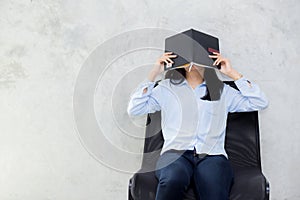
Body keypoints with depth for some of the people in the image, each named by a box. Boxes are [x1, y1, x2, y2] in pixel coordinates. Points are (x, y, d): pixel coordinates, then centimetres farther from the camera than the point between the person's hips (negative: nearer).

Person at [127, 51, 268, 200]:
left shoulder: (222, 91, 24)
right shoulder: (166, 88, 21)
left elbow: (260, 103, 14)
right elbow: (134, 109, 11)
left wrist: (232, 73, 12)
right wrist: (153, 74, 7)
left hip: (212, 155, 1)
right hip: (175, 152, 0)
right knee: (173, 180, -38)